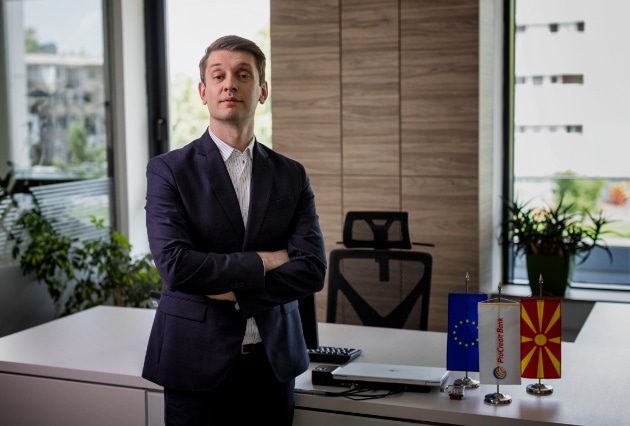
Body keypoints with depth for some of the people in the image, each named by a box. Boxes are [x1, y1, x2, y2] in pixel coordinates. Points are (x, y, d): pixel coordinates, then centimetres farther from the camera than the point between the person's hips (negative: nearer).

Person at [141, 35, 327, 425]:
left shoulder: (292, 175, 5)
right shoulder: (168, 170, -3)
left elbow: (312, 271, -5)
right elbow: (175, 265, -16)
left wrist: (233, 291, -14)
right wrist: (264, 261, -11)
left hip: (273, 362, 3)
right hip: (198, 362, -3)